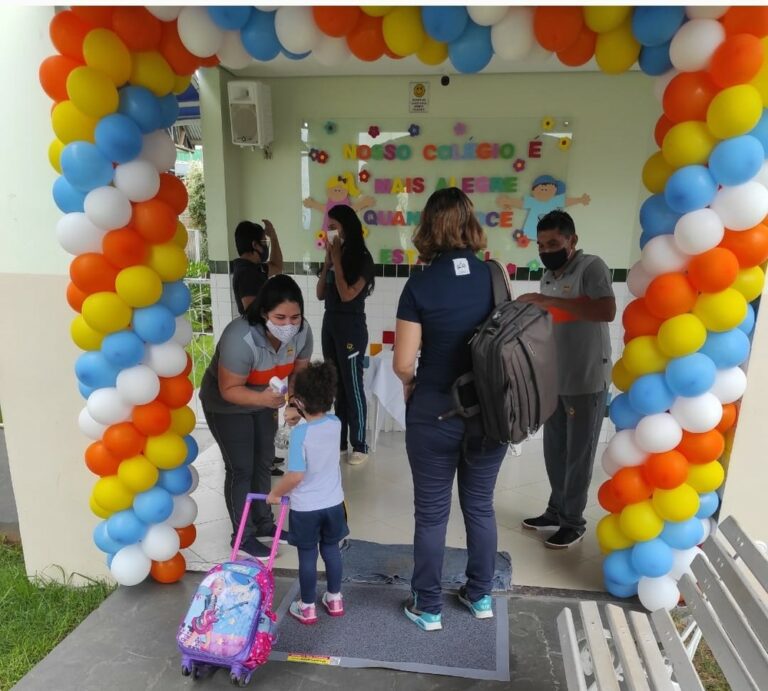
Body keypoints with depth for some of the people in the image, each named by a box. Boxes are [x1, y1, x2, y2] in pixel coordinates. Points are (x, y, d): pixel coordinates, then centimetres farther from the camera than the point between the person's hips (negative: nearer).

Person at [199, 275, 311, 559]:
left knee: (264, 462, 16)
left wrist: (294, 405, -26)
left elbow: (299, 373, -9)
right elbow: (229, 389, -31)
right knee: (241, 468, 1)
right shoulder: (240, 338, -38)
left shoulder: (302, 331, -22)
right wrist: (263, 399, -48)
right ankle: (243, 535, 19)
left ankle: (264, 522, 34)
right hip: (226, 406, -5)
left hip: (264, 402, 6)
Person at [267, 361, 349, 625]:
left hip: (305, 508, -5)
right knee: (331, 550, 21)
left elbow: (296, 476, -24)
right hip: (333, 503, 5)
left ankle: (307, 607, 29)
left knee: (307, 555, 12)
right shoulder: (336, 424, -9)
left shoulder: (299, 433, -25)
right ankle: (334, 599, 37)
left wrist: (275, 493, -10)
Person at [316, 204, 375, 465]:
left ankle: (359, 446, 12)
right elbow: (320, 294, 7)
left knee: (352, 387, 0)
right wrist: (327, 261, 0)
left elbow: (347, 294, -19)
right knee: (335, 386, 12)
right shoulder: (334, 256, 9)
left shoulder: (362, 259, -9)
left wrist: (337, 261, -12)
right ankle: (339, 441, 24)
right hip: (330, 324, 7)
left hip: (351, 328, -7)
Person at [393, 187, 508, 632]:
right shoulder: (496, 277, -4)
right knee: (481, 506, 20)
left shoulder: (420, 285, -13)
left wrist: (411, 385, 8)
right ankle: (481, 596, 37)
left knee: (432, 513, 12)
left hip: (435, 412, -3)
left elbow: (403, 363, -14)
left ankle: (428, 608, 28)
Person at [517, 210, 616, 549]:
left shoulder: (592, 267, -12)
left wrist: (550, 301, -30)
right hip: (554, 379, 7)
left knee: (578, 454, 5)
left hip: (587, 381, -7)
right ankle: (556, 510, 32)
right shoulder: (548, 276, 12)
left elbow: (607, 311, -29)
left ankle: (573, 522, 20)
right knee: (554, 450, 15)